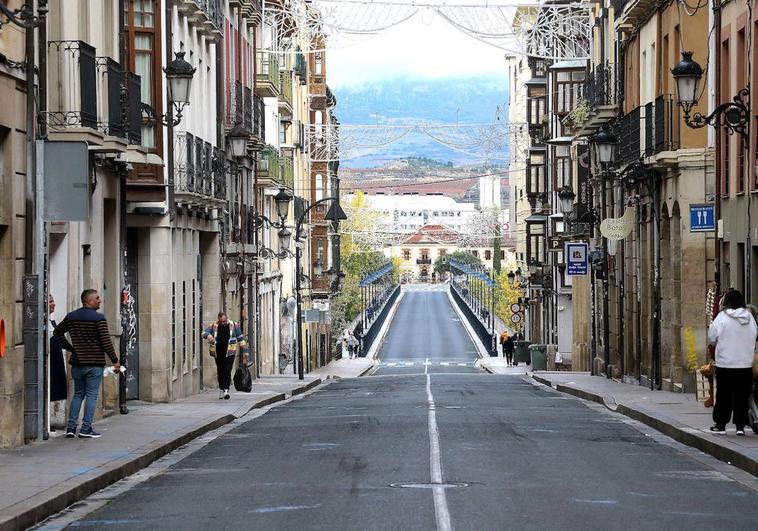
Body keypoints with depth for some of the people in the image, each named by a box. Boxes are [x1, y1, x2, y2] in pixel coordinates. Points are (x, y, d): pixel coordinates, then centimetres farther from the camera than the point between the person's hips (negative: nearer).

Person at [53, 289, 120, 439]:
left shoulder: (71, 317, 7)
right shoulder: (98, 318, -11)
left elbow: (57, 333, 14)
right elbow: (106, 342, -14)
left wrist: (70, 348, 15)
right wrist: (115, 360, -6)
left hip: (77, 363, 6)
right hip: (94, 363, -5)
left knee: (78, 394, 15)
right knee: (91, 395, 0)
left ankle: (71, 428, 9)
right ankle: (86, 429, -3)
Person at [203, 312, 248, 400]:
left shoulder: (234, 325, 1)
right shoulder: (214, 326, 2)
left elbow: (241, 339, 7)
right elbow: (204, 333, -9)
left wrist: (244, 351, 6)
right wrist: (208, 336, -34)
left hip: (229, 353, -2)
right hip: (218, 353, 2)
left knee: (227, 371, -13)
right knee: (220, 372, 9)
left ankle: (226, 390, -19)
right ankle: (221, 390, 23)